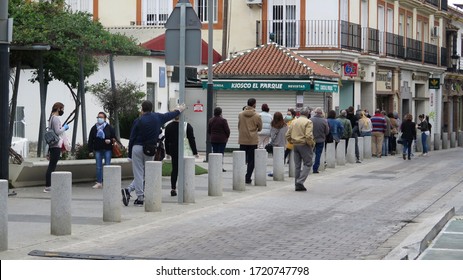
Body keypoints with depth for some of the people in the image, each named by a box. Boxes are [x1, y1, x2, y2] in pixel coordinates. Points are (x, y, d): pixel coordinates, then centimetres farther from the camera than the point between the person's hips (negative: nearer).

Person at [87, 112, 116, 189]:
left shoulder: (109, 127, 1)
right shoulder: (94, 128, 7)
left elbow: (114, 138, 5)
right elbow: (90, 140, 8)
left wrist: (110, 141, -16)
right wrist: (91, 151, 2)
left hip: (107, 150, -2)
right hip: (98, 150, 2)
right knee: (98, 167, 3)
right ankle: (99, 183, 8)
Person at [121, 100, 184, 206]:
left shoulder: (138, 121, -4)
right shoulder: (157, 117, 3)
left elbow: (132, 138, -3)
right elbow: (169, 115, 24)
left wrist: (130, 154, 4)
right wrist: (179, 110, 44)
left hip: (137, 148, -2)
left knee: (138, 174, 1)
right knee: (146, 174, 8)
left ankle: (140, 198, -4)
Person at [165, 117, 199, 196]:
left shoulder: (168, 126, 1)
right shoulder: (187, 126, -9)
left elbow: (167, 141, 7)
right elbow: (192, 140, -7)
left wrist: (168, 152, 16)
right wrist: (195, 152, -3)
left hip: (173, 152, 3)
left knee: (174, 170, 11)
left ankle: (173, 189, 7)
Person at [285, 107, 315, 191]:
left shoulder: (293, 122, 8)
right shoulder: (308, 122, -10)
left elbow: (288, 135, 6)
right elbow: (308, 136, -20)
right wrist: (312, 144, -6)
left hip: (295, 145, 6)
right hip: (304, 145, -6)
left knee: (297, 165, 11)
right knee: (307, 164, 3)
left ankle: (297, 184, 14)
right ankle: (300, 182, -11)